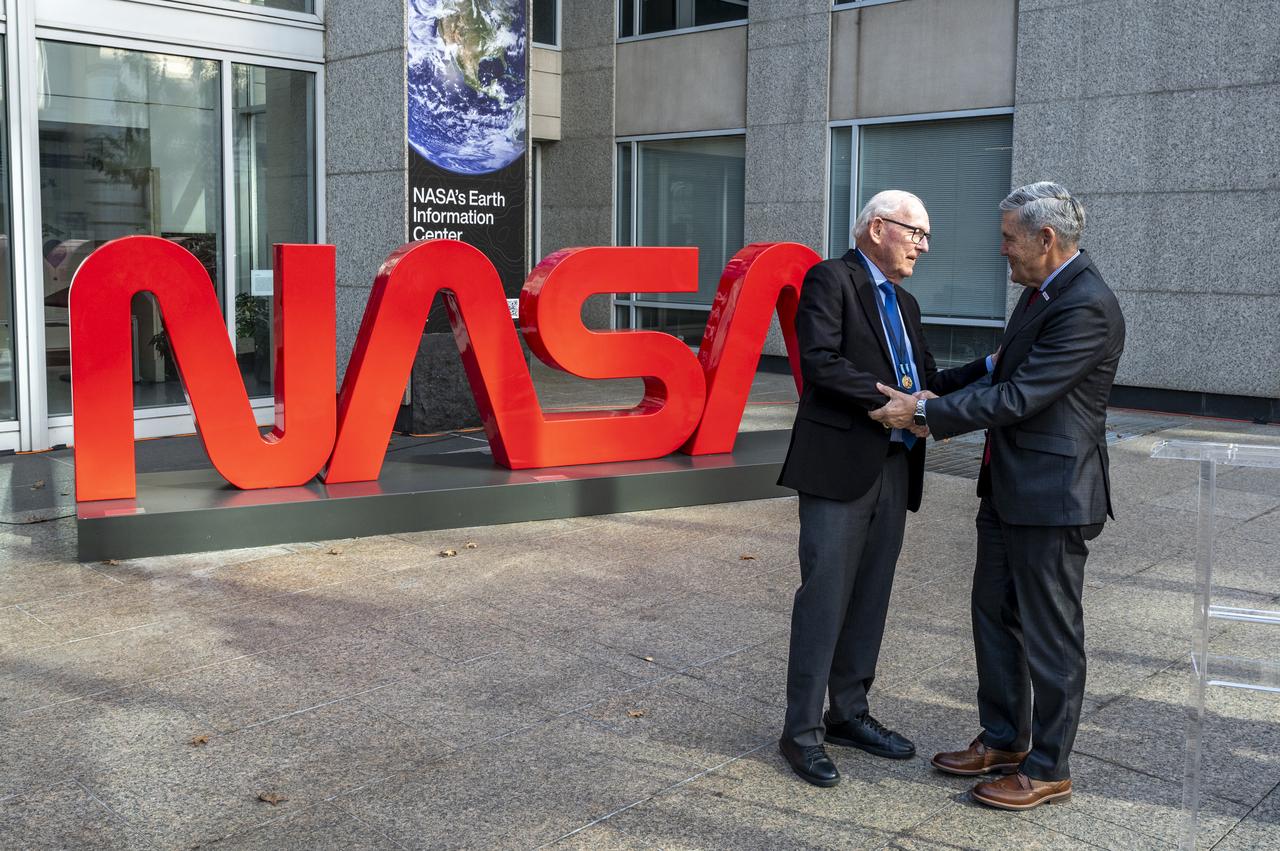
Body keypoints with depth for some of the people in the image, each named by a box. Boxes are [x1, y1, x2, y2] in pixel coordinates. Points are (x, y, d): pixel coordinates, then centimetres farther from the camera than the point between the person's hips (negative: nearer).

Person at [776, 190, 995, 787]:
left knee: (870, 600, 14)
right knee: (824, 599, -5)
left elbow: (926, 384, 17)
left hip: (894, 470, 8)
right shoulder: (831, 280, -5)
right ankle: (802, 732, 4)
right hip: (839, 467, -8)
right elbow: (820, 362, -18)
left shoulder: (905, 304, 21)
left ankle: (848, 714, 26)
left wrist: (990, 368, 4)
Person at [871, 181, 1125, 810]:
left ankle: (1047, 770, 17)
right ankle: (1002, 740, 34)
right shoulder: (1040, 291, 11)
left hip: (1051, 497, -10)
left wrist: (924, 413, -18)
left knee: (1050, 637, 3)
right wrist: (940, 413, 12)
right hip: (1007, 489, 10)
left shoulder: (1087, 308, -21)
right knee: (995, 615, 18)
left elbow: (1019, 398, -24)